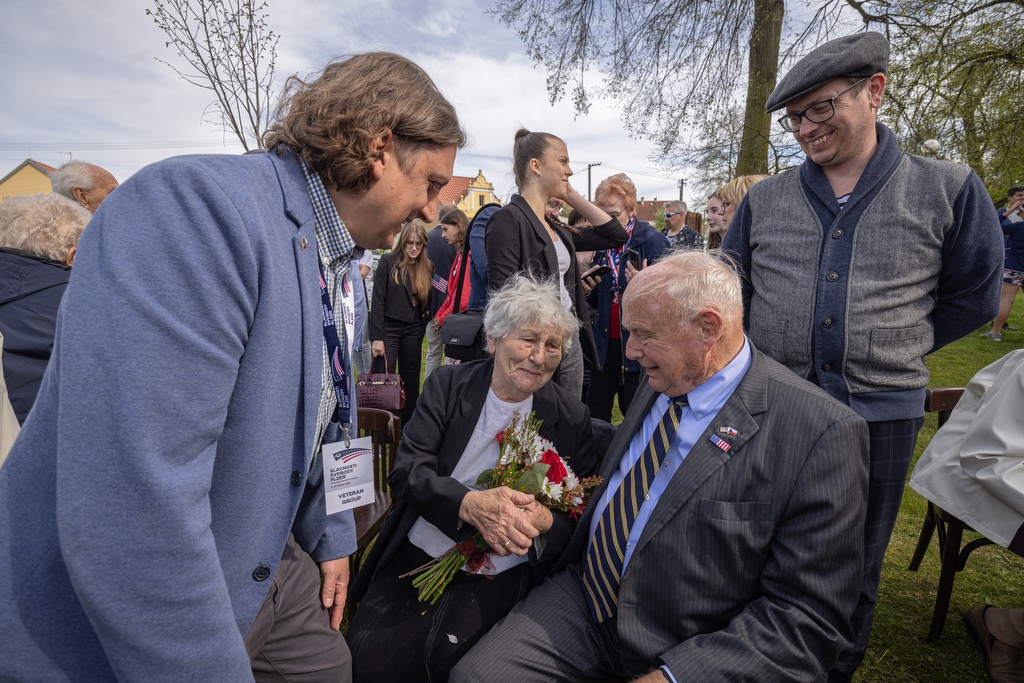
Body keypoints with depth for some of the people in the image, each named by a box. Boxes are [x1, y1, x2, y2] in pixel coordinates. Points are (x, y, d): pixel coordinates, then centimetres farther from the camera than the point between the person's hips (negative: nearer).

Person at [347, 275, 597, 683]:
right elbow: (407, 469, -8)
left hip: (498, 575, -1)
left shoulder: (571, 418, 0)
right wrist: (470, 503, -26)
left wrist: (545, 520, -22)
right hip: (416, 556, 2)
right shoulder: (447, 386, 1)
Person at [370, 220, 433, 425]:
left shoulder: (426, 267, 5)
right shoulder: (388, 262, -8)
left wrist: (424, 331, 2)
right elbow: (377, 300, -11)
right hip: (389, 328, -4)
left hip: (413, 329, 4)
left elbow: (427, 302, 10)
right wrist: (376, 337, -15)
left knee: (411, 382, 10)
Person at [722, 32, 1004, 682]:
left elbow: (976, 294, 7)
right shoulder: (764, 200, 4)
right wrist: (768, 354, 6)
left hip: (881, 410, -1)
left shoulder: (949, 189, -1)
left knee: (854, 570, 15)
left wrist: (892, 349, 4)